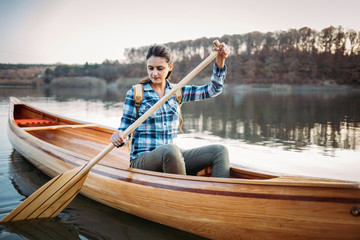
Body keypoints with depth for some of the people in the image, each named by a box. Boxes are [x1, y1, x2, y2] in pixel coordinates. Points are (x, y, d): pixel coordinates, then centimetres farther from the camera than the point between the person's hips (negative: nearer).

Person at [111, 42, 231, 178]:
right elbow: (125, 129, 0)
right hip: (141, 161, -4)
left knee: (219, 151, -15)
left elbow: (213, 90, 7)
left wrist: (220, 60, -7)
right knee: (170, 150, -39)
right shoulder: (135, 94, 0)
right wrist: (118, 138, -24)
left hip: (171, 158, 5)